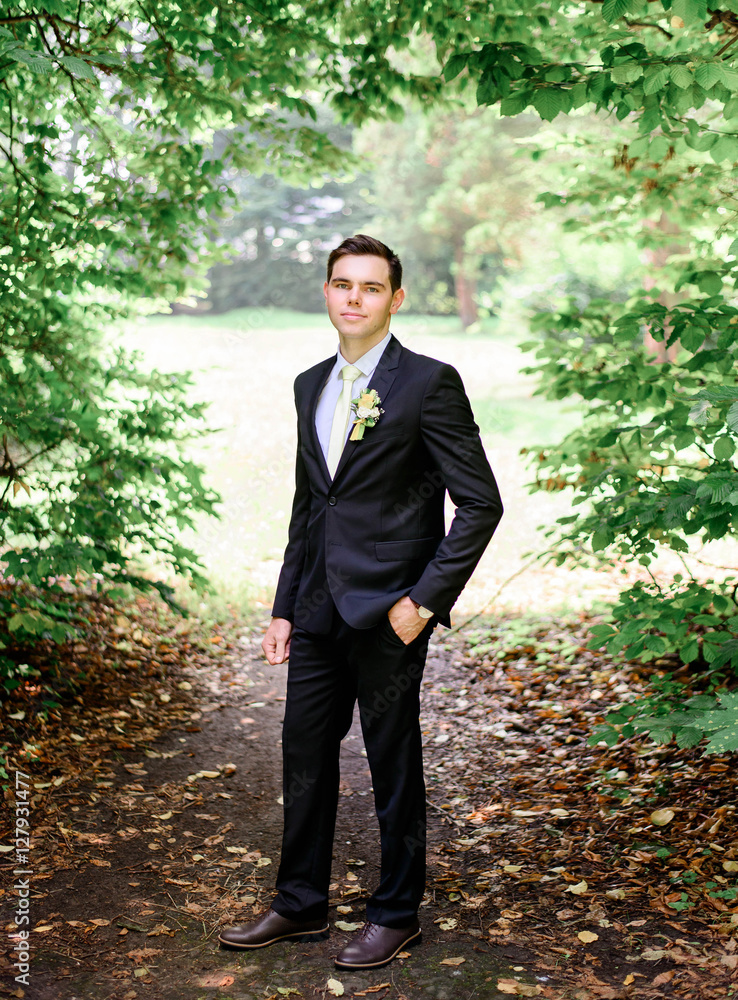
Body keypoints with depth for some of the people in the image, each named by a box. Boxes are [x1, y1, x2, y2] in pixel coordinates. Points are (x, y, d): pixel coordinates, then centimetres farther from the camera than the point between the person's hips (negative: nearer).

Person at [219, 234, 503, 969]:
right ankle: (300, 904, 31)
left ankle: (396, 915, 24)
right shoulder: (311, 386, 13)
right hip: (320, 609, 7)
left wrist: (425, 599, -15)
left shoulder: (428, 383, -9)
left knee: (393, 766, 6)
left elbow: (480, 502, -10)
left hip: (388, 610, -6)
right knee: (304, 755, 14)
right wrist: (284, 606, 14)